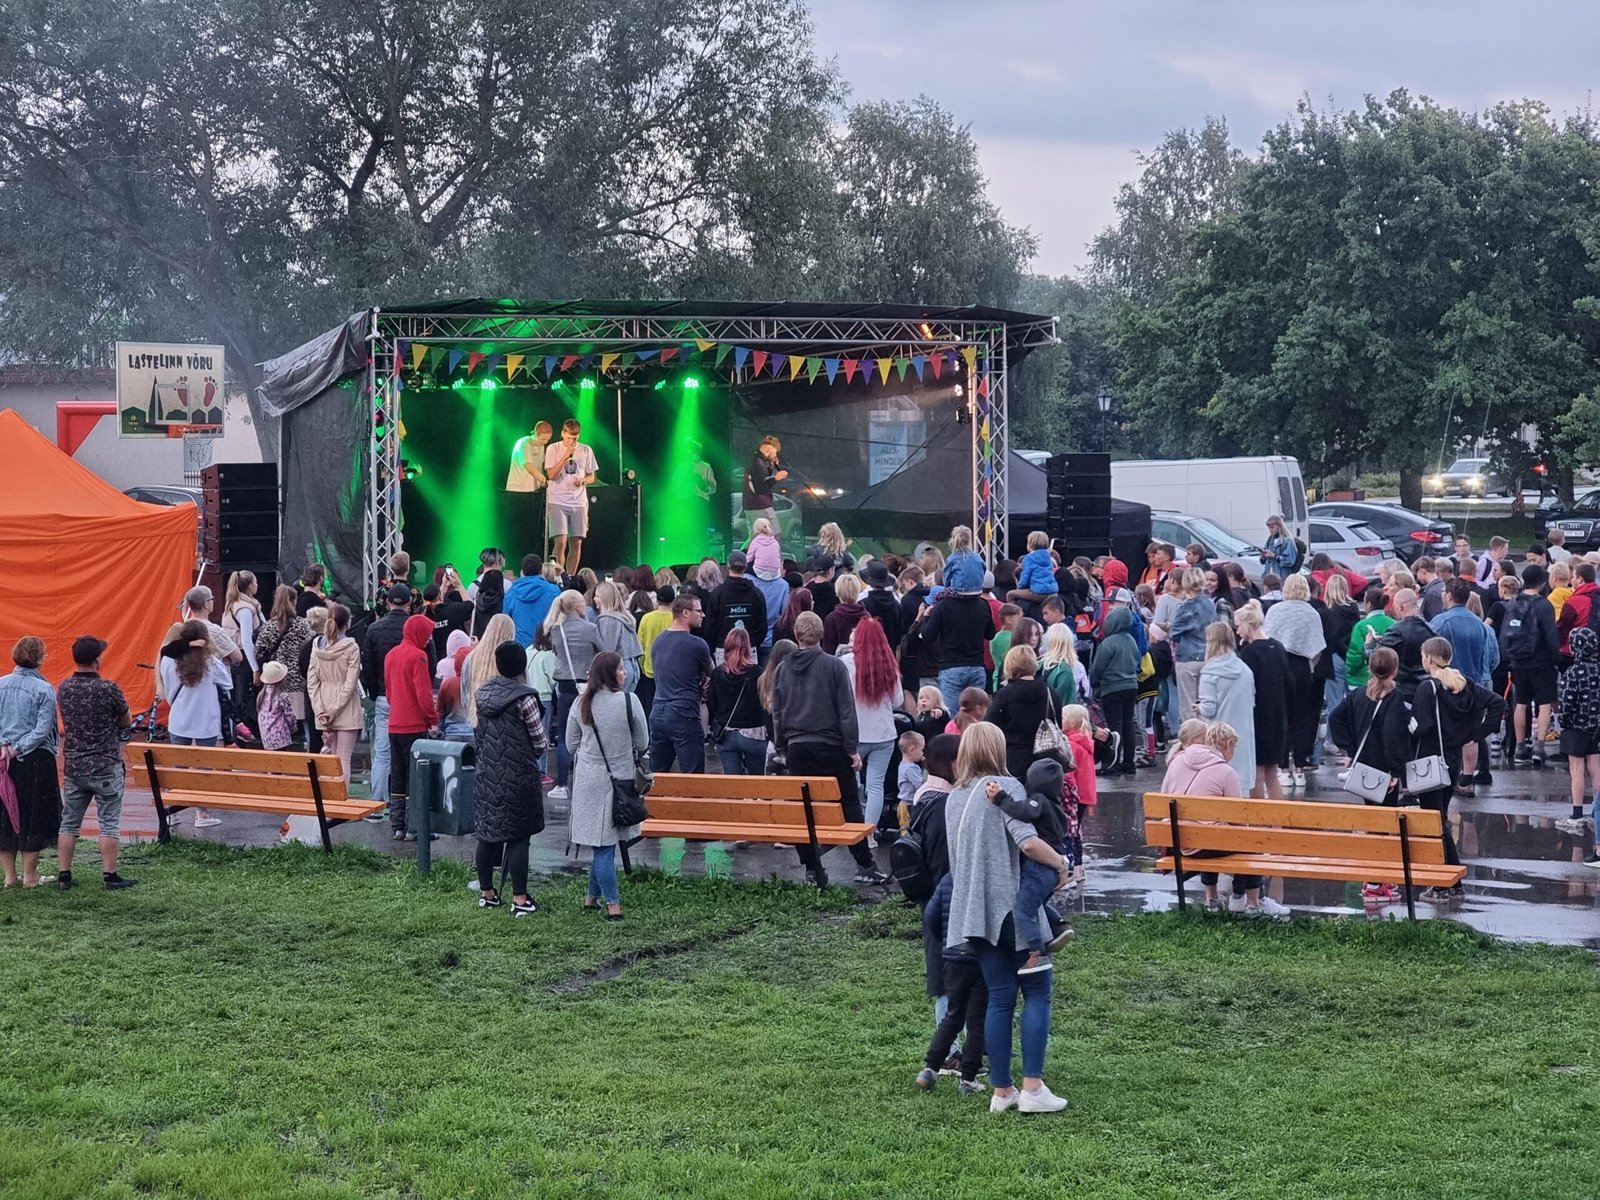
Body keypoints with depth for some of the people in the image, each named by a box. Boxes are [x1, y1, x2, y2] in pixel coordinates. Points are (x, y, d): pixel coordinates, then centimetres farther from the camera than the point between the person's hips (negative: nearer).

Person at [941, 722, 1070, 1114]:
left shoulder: (954, 797, 12)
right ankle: (1032, 1087, -4)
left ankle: (1002, 1091, 9)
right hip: (1012, 905, -6)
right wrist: (1060, 862, -7)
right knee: (1037, 993, 3)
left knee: (1000, 998, 10)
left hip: (974, 910, 6)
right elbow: (1028, 842, -22)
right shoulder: (1005, 787, -10)